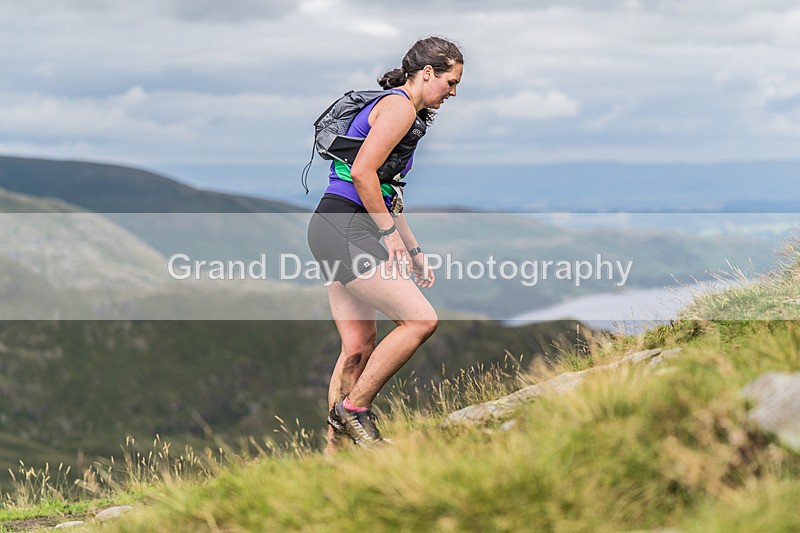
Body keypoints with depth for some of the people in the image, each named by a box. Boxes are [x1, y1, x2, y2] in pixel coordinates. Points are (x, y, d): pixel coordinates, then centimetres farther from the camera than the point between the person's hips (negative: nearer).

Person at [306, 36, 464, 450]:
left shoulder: (401, 110, 24)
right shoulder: (400, 106, -8)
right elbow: (362, 172, -19)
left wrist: (414, 251, 26)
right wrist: (390, 234, -13)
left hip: (334, 231, 11)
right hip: (345, 229, -11)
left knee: (359, 347, 9)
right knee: (421, 319, -14)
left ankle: (332, 451, 12)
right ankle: (353, 409, -6)